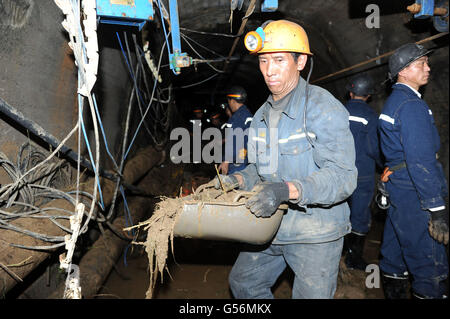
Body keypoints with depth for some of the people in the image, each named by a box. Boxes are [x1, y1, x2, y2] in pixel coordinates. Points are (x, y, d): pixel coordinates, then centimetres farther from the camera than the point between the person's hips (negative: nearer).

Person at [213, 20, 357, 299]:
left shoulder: (323, 107, -17)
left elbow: (343, 176, -25)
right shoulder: (263, 115, 9)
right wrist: (238, 180, -4)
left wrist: (287, 190, -38)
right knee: (243, 282, 21)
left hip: (316, 233, -7)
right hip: (272, 227, 8)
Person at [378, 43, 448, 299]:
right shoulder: (412, 105, -15)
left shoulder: (393, 101, 16)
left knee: (395, 258, 18)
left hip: (397, 191, 10)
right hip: (414, 195, -10)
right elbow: (421, 161, -22)